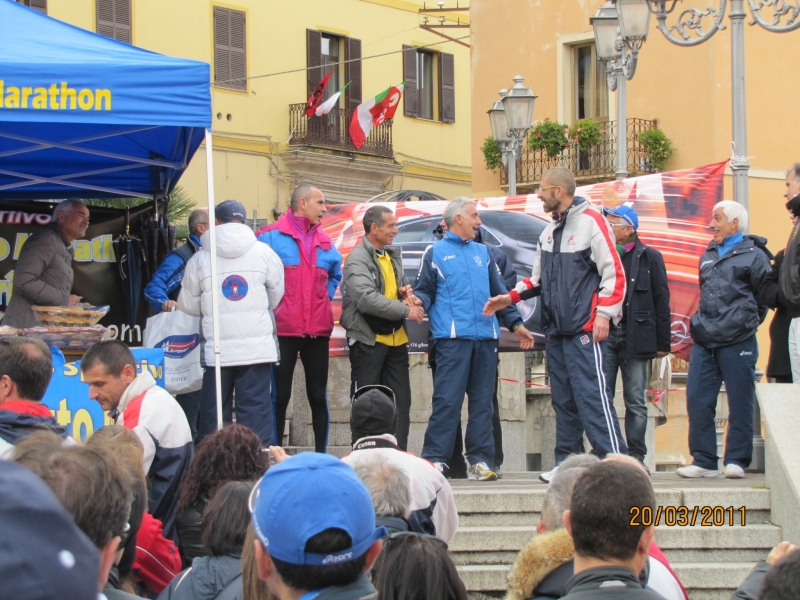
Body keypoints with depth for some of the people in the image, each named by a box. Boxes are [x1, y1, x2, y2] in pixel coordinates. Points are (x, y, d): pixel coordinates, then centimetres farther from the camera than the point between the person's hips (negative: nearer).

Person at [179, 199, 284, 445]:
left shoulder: (200, 258, 1)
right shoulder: (263, 252, 1)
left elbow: (187, 304, 8)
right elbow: (277, 295, 11)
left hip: (217, 350, 0)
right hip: (258, 348, 0)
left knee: (213, 415, 8)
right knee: (256, 410, 0)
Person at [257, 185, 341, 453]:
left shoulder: (325, 242, 13)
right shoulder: (271, 236, -5)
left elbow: (335, 275, 30)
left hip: (318, 330, 5)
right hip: (282, 329, -5)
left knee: (318, 395, 7)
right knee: (279, 395, 0)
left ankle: (321, 454, 12)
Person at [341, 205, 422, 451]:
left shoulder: (393, 255, 12)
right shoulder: (357, 259, -13)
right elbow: (367, 298, -25)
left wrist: (408, 294, -1)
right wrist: (406, 310, -21)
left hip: (396, 338, 7)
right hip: (368, 340, -7)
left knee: (401, 402, 8)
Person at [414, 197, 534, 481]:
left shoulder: (483, 253, 22)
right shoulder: (436, 253, 8)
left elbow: (499, 293, 23)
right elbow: (425, 290, 3)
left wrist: (516, 323, 17)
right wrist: (418, 303, -19)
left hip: (486, 337, 5)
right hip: (453, 337, -5)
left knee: (482, 401, 5)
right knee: (447, 399, -11)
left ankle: (480, 460, 8)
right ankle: (435, 458, -9)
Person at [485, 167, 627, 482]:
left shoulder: (590, 221, -7)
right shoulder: (549, 231, 19)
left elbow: (614, 271, -10)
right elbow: (539, 278, 27)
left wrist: (604, 313, -15)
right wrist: (511, 297, 14)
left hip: (586, 329, -9)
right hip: (557, 330, 9)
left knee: (591, 395, -14)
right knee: (563, 399, 10)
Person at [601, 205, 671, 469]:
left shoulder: (649, 257, 3)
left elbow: (661, 300, 3)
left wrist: (662, 342, -1)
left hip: (635, 337, -2)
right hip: (604, 335, 2)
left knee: (636, 402, 3)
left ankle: (636, 456, 8)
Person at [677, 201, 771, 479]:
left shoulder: (753, 255, -2)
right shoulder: (708, 255, 19)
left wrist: (746, 321, 2)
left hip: (737, 342, -6)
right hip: (704, 342, 6)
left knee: (740, 402, 0)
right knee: (697, 399, 1)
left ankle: (736, 460, 6)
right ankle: (704, 461, 7)